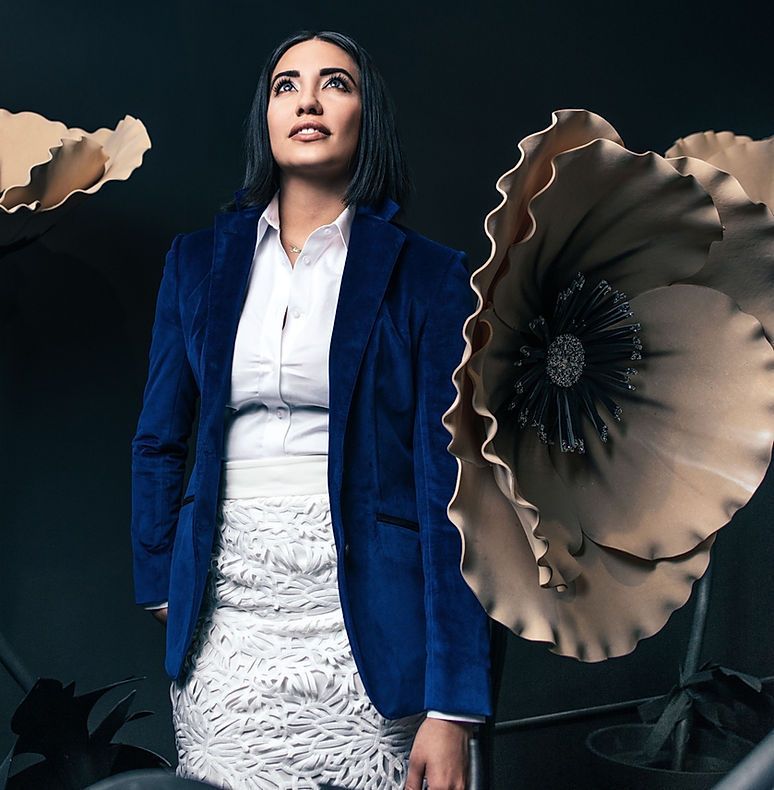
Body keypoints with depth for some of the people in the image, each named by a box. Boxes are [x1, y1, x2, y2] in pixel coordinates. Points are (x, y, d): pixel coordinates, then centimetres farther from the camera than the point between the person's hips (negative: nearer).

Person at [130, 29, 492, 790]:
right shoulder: (199, 261, 8)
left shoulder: (428, 276, -2)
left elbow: (448, 479, -8)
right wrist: (161, 589, 8)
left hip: (366, 619, -2)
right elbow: (158, 441, 14)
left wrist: (452, 709, -12)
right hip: (226, 623, 3)